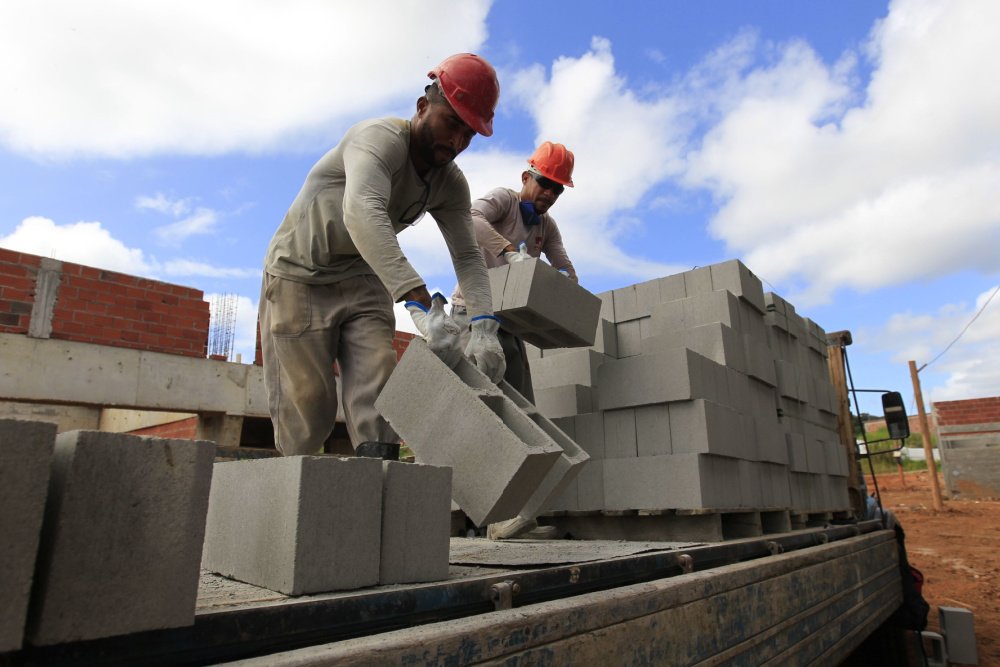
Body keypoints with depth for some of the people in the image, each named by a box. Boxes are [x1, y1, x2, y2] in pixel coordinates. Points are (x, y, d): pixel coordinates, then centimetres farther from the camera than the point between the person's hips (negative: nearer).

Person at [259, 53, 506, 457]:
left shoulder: (450, 183, -3)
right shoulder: (382, 138, -25)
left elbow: (467, 256, -10)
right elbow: (362, 212, -44)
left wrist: (484, 326, -29)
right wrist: (422, 305, -55)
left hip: (362, 279, 6)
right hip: (300, 274, -5)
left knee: (377, 387, -11)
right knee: (309, 408, -5)